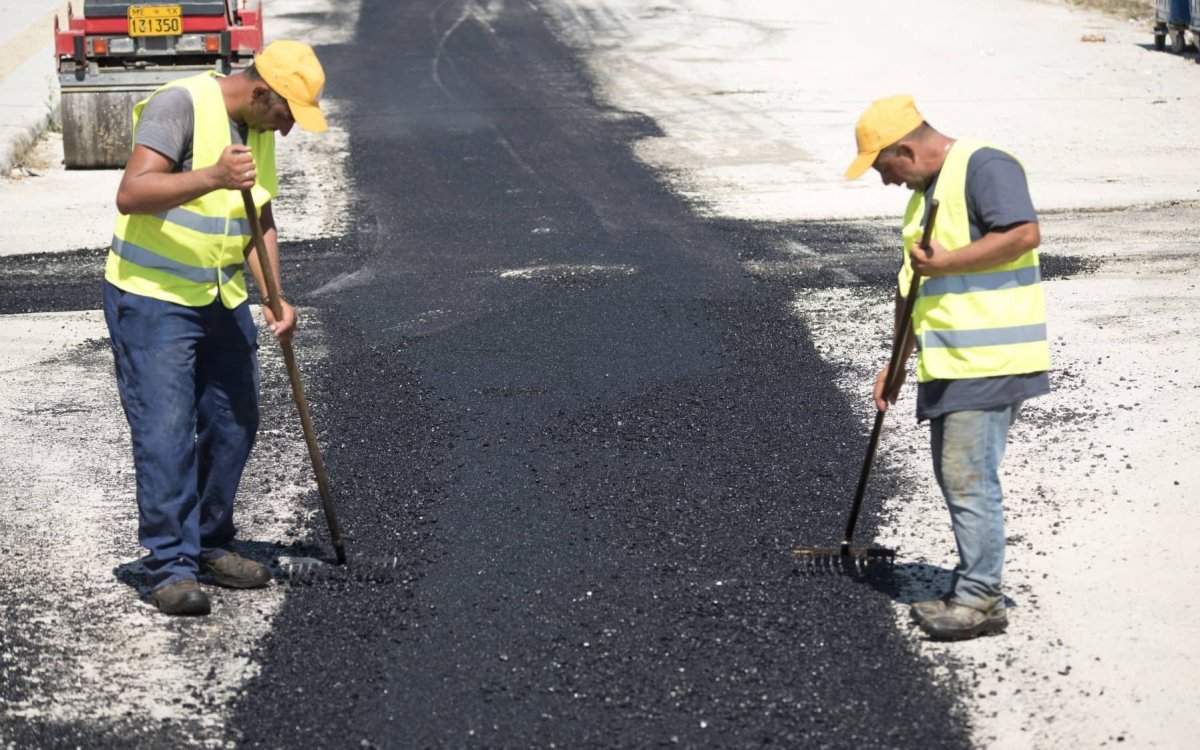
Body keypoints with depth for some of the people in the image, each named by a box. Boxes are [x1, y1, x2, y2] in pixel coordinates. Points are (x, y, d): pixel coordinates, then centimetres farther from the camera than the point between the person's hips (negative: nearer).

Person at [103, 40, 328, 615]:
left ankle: (210, 546, 26)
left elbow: (261, 223, 13)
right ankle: (170, 567, 0)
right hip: (151, 297, -8)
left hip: (223, 301, 8)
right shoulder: (180, 104, -18)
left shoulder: (260, 129, 8)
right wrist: (213, 177, -39)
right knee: (165, 434, -8)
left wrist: (274, 298, 0)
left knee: (234, 426, 11)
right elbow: (131, 195, -27)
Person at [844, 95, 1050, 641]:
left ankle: (979, 600, -1)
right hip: (947, 366, 10)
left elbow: (1024, 233, -24)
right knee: (955, 478, 12)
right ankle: (972, 592, 20)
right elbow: (911, 285, 26)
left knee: (969, 479, -8)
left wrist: (942, 264, -19)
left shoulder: (984, 166, -10)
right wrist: (897, 362, 25)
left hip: (989, 362, -10)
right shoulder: (924, 192, 20)